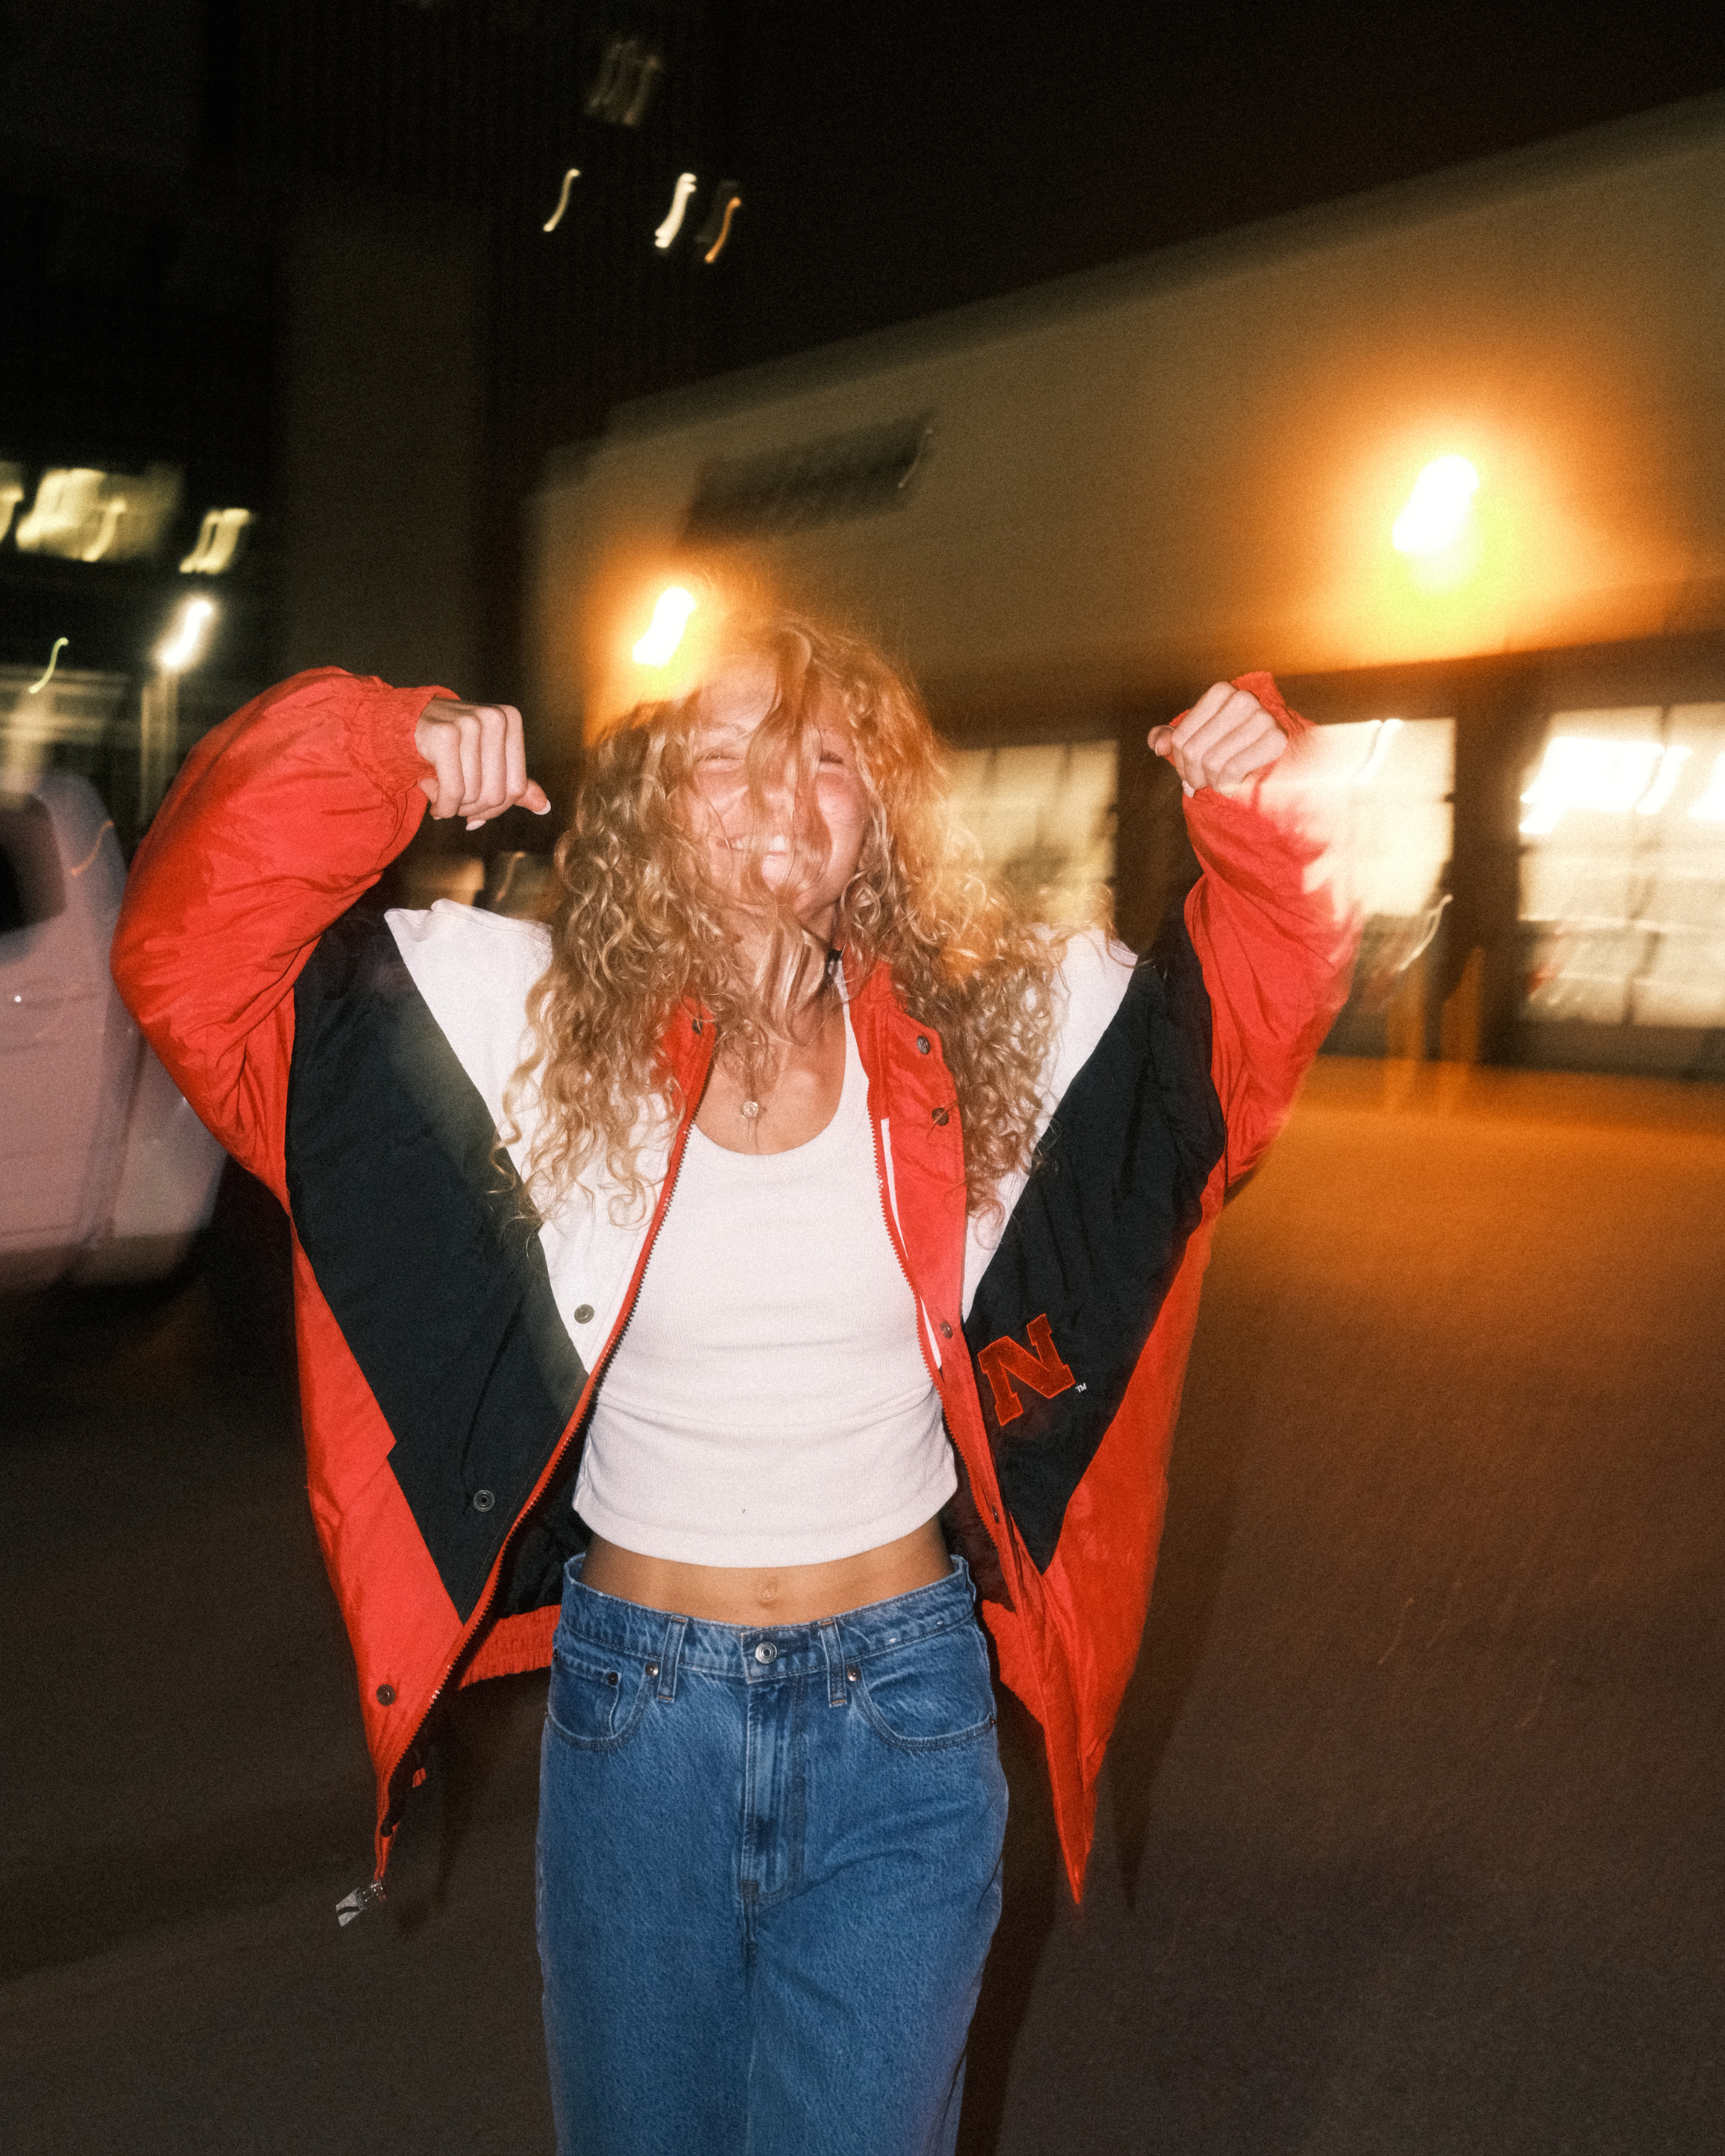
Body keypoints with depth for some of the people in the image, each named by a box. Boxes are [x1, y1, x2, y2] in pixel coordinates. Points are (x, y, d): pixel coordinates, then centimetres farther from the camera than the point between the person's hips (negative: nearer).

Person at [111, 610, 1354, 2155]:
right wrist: (373, 769, -23)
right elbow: (200, 974, -10)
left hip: (902, 1712, -1)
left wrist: (1258, 815, -13)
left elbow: (1257, 1008, 5)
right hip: (631, 1698, 1)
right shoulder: (538, 1009, -9)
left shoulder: (997, 1023, -7)